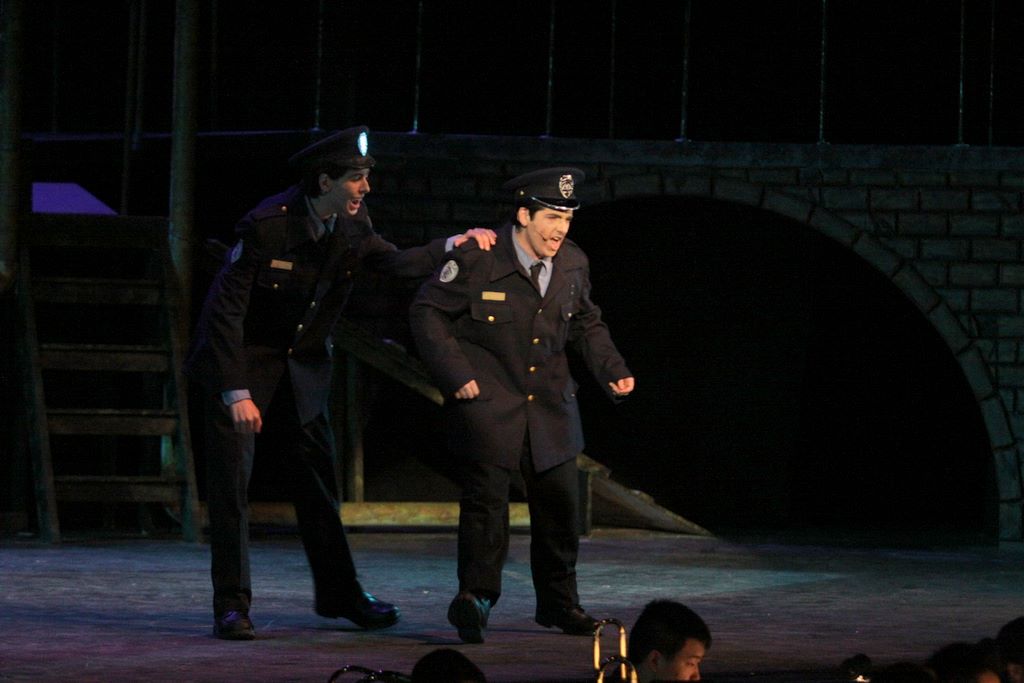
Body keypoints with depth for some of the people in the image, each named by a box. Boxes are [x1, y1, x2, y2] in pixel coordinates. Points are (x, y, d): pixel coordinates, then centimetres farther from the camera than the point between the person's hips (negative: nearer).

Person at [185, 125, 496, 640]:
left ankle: (338, 593, 24)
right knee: (231, 482, -6)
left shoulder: (351, 224, -6)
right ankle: (232, 606, 0)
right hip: (241, 362, -6)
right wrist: (237, 393, -25)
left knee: (318, 477, 12)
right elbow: (227, 310, -22)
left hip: (302, 365, 6)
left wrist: (450, 246, -24)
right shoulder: (267, 225, -24)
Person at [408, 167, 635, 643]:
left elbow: (586, 324, 19)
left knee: (560, 498, 9)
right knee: (487, 492, -16)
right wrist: (455, 373, -14)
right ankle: (476, 596, -11)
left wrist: (612, 369, 4)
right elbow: (426, 312, -7)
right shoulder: (478, 259, -13)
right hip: (487, 399, -5)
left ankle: (558, 603, 24)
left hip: (549, 402, 5)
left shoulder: (573, 264, 3)